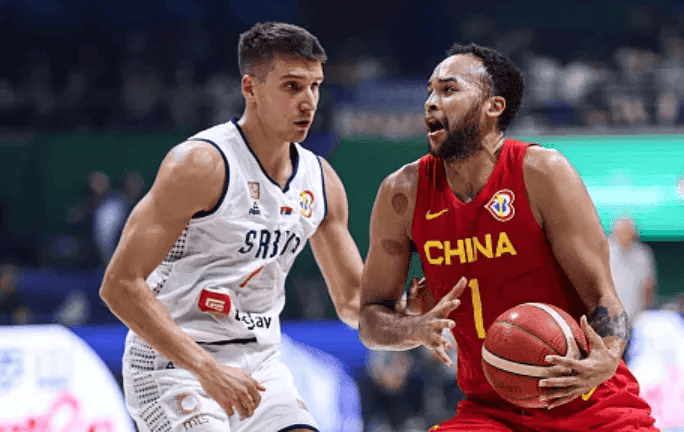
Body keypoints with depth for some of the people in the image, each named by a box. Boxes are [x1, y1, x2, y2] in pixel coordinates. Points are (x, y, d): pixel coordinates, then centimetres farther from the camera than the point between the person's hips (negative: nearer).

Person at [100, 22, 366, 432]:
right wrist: (206, 369, -27)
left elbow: (352, 298, 16)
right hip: (173, 361, -7)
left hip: (259, 360, 7)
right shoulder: (200, 164, -17)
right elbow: (120, 284, -21)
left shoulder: (322, 181, 5)